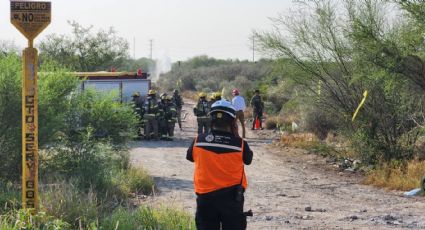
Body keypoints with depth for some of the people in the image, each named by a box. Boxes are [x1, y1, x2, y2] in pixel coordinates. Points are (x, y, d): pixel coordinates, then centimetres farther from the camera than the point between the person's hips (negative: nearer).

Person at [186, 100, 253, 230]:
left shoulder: (198, 141, -7)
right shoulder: (239, 144, -12)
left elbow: (190, 157, 11)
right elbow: (248, 160, 7)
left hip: (205, 196, 2)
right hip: (231, 197, -1)